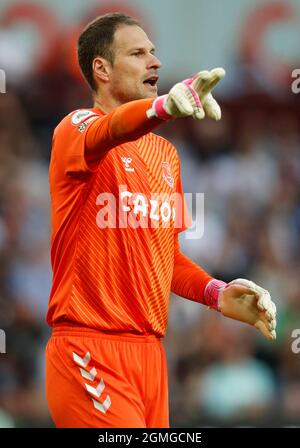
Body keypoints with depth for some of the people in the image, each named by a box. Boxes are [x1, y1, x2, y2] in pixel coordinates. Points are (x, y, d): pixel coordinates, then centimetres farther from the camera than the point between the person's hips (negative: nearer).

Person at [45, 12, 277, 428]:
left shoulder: (165, 153, 16)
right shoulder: (76, 128, -6)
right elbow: (105, 132, -32)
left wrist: (217, 293, 4)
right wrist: (164, 106, -53)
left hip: (150, 350, 7)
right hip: (90, 351, -7)